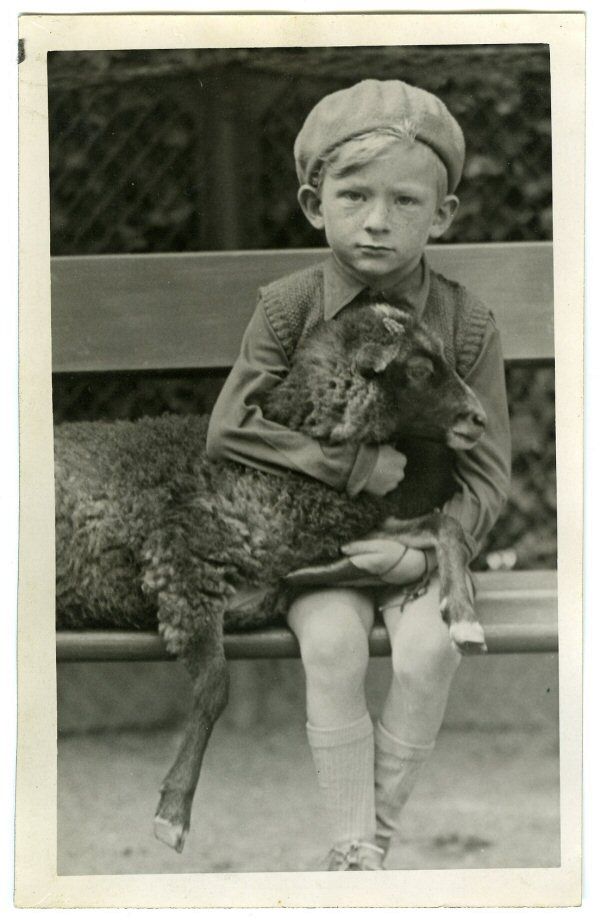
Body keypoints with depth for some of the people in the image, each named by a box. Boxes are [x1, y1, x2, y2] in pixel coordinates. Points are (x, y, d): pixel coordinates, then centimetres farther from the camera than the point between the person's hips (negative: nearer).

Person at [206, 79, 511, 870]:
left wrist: (428, 551, -22)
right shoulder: (290, 306, -8)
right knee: (333, 642, -27)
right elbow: (227, 429, -12)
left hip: (420, 536, 1)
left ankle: (377, 827, -9)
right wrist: (356, 465, -20)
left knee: (430, 645, -26)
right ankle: (354, 843, -17)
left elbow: (486, 474, -4)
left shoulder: (466, 324, -8)